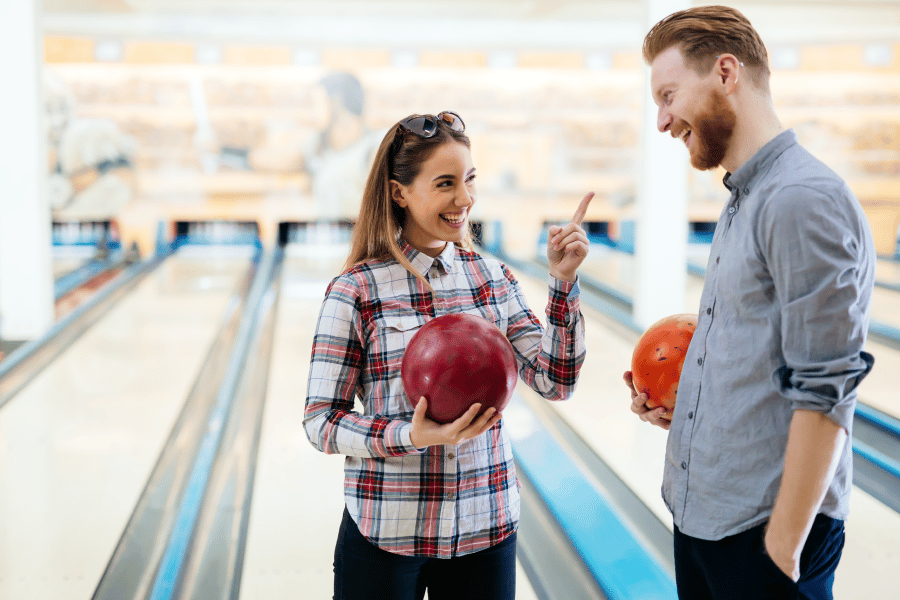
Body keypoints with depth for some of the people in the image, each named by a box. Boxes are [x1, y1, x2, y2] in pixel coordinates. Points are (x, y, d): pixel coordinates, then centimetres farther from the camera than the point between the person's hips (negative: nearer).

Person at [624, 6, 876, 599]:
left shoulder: (805, 201, -19)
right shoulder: (744, 201, 12)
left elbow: (825, 391, -21)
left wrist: (785, 544, -19)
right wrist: (682, 401, 5)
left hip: (763, 531, -9)